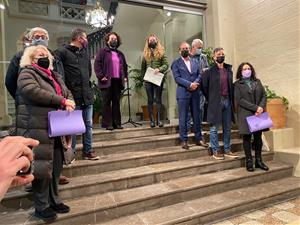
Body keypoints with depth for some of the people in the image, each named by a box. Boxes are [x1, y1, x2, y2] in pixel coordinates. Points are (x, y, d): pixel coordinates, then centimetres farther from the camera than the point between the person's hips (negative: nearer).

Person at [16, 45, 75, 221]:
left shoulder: (55, 76, 22)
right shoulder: (27, 73, -2)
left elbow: (68, 93, 18)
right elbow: (33, 91, -20)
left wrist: (69, 103, -6)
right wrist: (62, 101, -19)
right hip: (37, 129, -7)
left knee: (56, 166, 11)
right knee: (42, 167, -2)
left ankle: (54, 200, 27)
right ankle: (41, 206, 16)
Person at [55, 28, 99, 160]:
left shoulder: (85, 52, 16)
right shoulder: (62, 52, -5)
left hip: (87, 95, 6)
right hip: (72, 96, -6)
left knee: (88, 124, 10)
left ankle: (88, 151, 22)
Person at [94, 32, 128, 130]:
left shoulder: (120, 54, 22)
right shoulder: (102, 51, 5)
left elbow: (125, 66, 27)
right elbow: (97, 64, -4)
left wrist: (125, 76, 13)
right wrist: (101, 76, -13)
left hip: (118, 81, 5)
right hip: (107, 81, -5)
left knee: (116, 102, 6)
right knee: (107, 102, -3)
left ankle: (117, 123, 12)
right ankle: (107, 124, 2)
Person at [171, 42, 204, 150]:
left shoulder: (195, 62, 17)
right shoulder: (176, 63, 2)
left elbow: (199, 74, 10)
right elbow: (177, 78, -9)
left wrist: (196, 83, -10)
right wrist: (190, 84, -17)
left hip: (195, 93, 5)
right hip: (183, 93, -4)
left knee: (197, 117, 9)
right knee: (183, 118, 0)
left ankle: (198, 139, 20)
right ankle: (183, 140, 10)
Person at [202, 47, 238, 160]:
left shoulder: (229, 69, 12)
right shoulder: (210, 71, -3)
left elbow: (231, 85, 17)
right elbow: (204, 86, 0)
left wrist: (231, 99, 9)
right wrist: (210, 99, 2)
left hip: (227, 101, 5)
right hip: (216, 103, -5)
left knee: (227, 128, 11)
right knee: (214, 128, 1)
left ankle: (227, 150, 23)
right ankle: (215, 151, 12)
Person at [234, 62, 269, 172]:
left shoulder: (257, 82, 14)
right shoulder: (238, 84, 0)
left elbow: (264, 96, 8)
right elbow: (239, 100, -10)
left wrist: (261, 107, -11)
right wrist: (255, 107, -15)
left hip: (259, 113, 4)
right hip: (246, 114, -4)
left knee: (258, 137, 8)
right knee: (247, 138, 3)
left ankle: (258, 160, 20)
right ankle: (249, 162, 13)